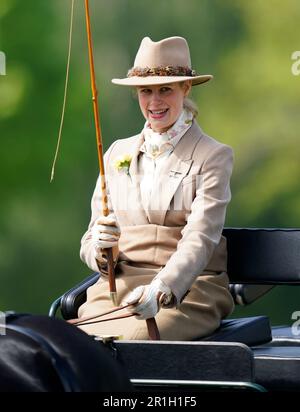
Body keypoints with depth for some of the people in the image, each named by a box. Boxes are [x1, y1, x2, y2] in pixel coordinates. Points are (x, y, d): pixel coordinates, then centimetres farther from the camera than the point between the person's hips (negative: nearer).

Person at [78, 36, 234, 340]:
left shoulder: (214, 156, 3)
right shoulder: (117, 153, 16)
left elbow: (200, 239, -11)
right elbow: (91, 242, 14)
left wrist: (161, 291, -30)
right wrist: (100, 249, -13)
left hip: (187, 290, -3)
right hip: (118, 286, 3)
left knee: (132, 340, -34)